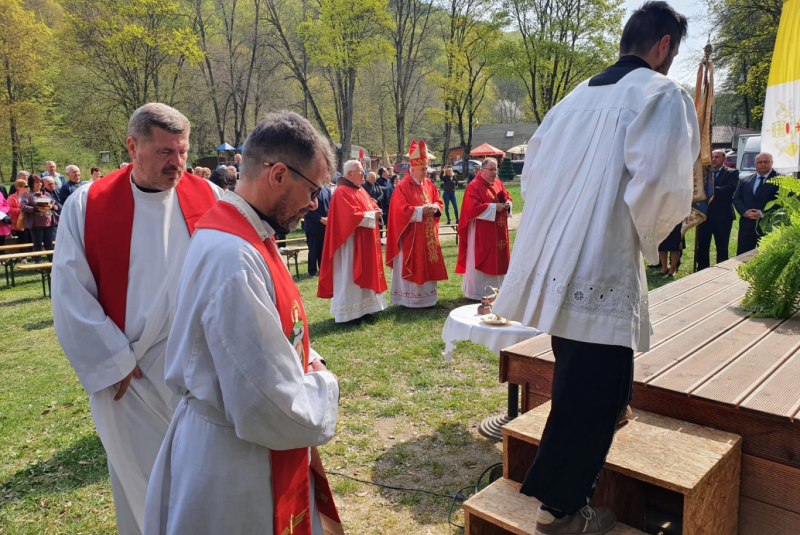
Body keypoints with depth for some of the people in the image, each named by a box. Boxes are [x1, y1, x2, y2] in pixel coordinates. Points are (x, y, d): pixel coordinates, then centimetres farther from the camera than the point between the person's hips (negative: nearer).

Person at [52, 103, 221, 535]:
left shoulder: (209, 198, -2)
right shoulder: (87, 205, -4)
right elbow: (70, 293, -4)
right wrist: (114, 362, -8)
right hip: (128, 374, -1)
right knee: (140, 476, 15)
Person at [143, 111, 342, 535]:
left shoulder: (240, 233, 1)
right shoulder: (234, 258, -31)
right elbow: (267, 407, -31)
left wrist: (310, 363, 1)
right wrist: (323, 386, -13)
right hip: (232, 465, -9)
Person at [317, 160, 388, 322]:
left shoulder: (361, 190, 14)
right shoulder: (342, 192, -16)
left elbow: (371, 205, 18)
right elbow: (351, 216, -25)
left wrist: (376, 211, -5)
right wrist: (372, 215, -17)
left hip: (365, 240, 10)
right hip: (351, 241, -10)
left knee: (365, 274, 14)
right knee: (350, 277, -4)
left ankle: (362, 308, 24)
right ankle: (347, 312, 3)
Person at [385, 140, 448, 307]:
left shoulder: (429, 185, 9)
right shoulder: (402, 187, -11)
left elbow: (438, 202, 14)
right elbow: (402, 211, -18)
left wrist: (435, 208, -8)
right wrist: (422, 211, -21)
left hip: (428, 234, 7)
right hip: (411, 235, -7)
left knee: (429, 264, 10)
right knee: (413, 266, -2)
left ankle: (427, 295, 20)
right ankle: (411, 299, 7)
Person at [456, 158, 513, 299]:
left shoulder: (499, 184, 11)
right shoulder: (474, 186, -12)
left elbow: (508, 197, 18)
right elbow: (473, 207, -21)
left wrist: (507, 204, -6)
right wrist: (494, 207, -19)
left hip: (498, 231, 8)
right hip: (481, 232, -7)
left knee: (497, 260, 12)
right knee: (480, 261, -1)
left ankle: (495, 289, 24)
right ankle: (478, 292, 9)